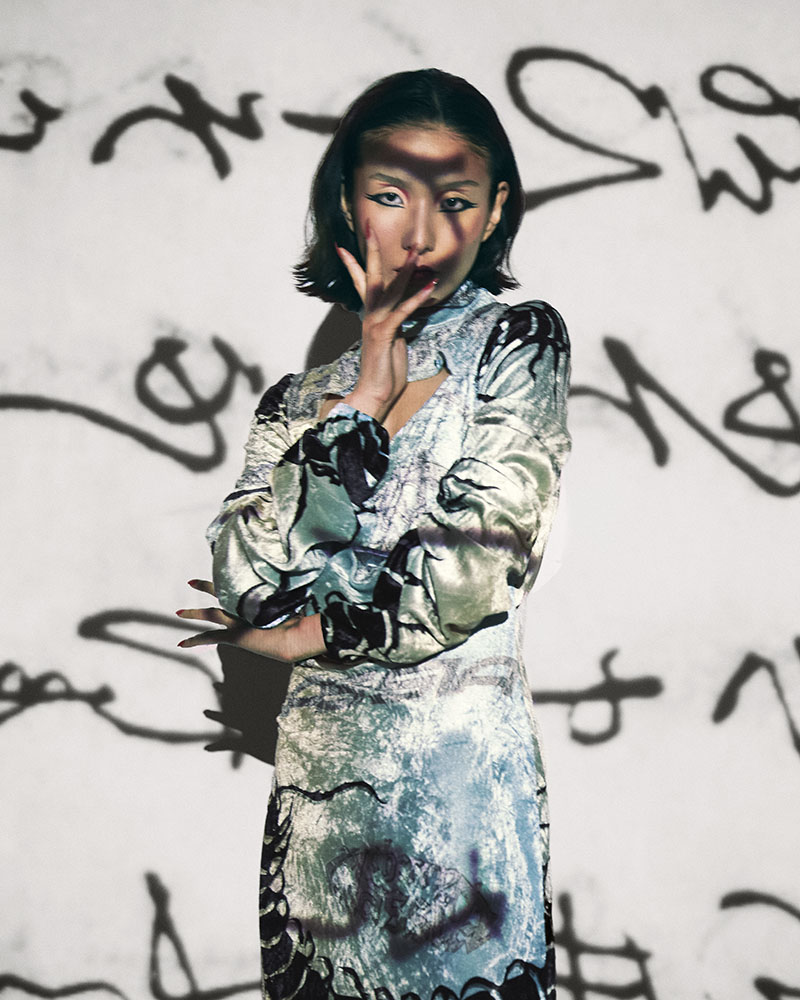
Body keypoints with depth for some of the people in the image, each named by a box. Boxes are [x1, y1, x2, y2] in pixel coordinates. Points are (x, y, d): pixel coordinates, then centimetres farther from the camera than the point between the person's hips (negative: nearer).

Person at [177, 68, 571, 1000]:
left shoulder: (518, 340, -2)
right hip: (318, 779, 4)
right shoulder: (301, 395, 9)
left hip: (462, 778, -4)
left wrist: (302, 632, -1)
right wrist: (369, 384, -5)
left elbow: (475, 570, -13)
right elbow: (245, 581, -7)